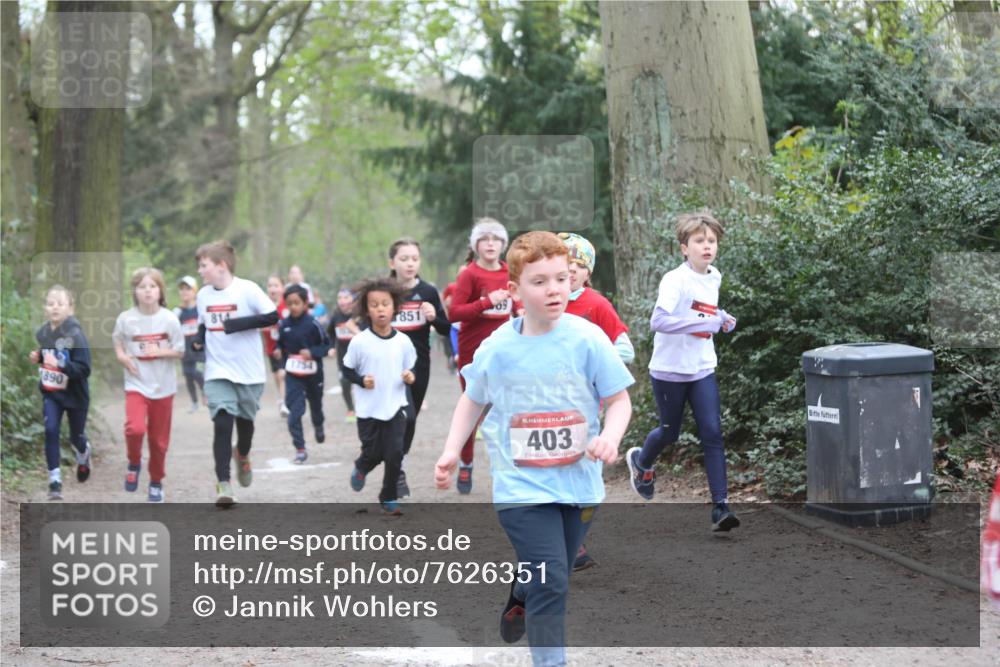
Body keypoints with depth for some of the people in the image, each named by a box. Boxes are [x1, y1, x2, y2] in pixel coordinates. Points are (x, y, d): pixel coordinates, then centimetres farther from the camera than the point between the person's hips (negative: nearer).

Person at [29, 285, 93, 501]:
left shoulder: (75, 335, -23)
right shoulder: (42, 333, -4)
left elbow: (84, 369, -25)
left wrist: (60, 364, -38)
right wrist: (37, 358, -6)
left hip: (75, 395, -3)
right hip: (51, 394, 3)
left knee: (76, 436, 14)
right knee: (51, 432, -12)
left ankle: (84, 453, 50)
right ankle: (55, 480, -7)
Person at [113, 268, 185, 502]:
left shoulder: (169, 319, -6)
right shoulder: (126, 319, -5)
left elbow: (179, 351, 1)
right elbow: (117, 342, 14)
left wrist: (160, 352, -16)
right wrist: (122, 357, -5)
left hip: (163, 386, 1)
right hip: (136, 384, -1)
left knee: (159, 439, 8)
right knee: (135, 428, -24)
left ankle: (156, 483, 29)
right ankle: (134, 463, 6)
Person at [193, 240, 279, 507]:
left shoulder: (247, 289, -12)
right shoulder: (203, 295, 4)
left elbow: (272, 316, -15)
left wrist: (239, 324, -24)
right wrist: (199, 339, -3)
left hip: (249, 372, -2)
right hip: (218, 372, 2)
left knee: (244, 421, 16)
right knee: (222, 423, -13)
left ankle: (242, 456, 48)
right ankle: (223, 483, -13)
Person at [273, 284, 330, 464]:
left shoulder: (312, 324, -15)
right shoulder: (284, 325, -5)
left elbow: (326, 345, -7)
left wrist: (312, 352, -23)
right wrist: (278, 351, -10)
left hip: (313, 373, -1)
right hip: (292, 375, 1)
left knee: (316, 404, 21)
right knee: (294, 411, -10)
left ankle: (318, 427, 54)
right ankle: (300, 448, -4)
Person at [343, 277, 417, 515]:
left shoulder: (403, 341, -4)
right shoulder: (359, 342, -11)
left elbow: (409, 370, 8)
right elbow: (348, 369, 0)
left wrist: (410, 378, -13)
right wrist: (361, 380, -18)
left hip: (395, 407, 1)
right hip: (368, 409, -1)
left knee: (395, 454, -5)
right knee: (373, 453, 4)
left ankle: (389, 498, 14)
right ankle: (361, 468, 41)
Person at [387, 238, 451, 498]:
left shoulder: (428, 292, 0)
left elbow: (446, 329, 4)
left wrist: (434, 317, -15)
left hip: (420, 364, 3)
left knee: (410, 419, 12)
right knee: (404, 416, -17)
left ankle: (398, 465, 30)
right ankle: (398, 471, -5)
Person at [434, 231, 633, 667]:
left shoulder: (587, 340, -8)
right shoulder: (496, 348, -4)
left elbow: (619, 400, -2)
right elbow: (473, 400, 13)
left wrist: (610, 436, -22)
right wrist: (451, 452, 4)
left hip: (579, 482, 2)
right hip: (522, 485, -2)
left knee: (553, 580, 19)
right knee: (550, 582, -14)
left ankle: (519, 597, 53)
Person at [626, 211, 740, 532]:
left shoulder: (714, 277, 5)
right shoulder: (675, 280, -18)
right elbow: (658, 321, -29)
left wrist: (722, 317, 0)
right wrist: (706, 323, -32)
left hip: (702, 370, 5)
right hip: (670, 370, -5)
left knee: (713, 433, -6)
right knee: (670, 432, 12)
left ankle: (720, 506, -7)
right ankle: (640, 460, 46)